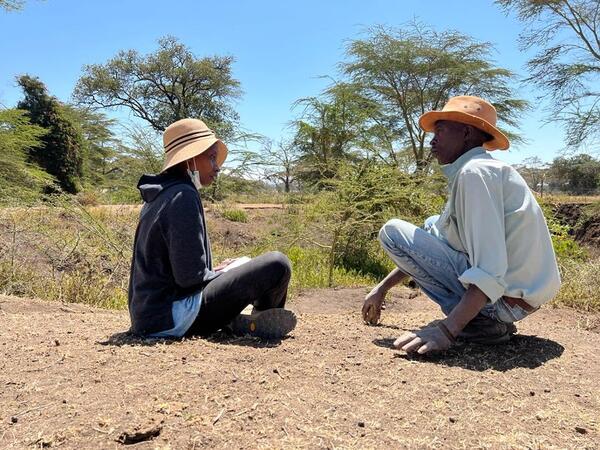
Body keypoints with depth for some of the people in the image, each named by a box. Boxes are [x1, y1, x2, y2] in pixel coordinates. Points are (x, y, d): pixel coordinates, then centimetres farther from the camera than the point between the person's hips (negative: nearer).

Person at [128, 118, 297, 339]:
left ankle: (235, 320, 6)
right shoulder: (184, 196, -15)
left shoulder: (158, 196, 13)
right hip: (172, 318, -10)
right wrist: (221, 274, -2)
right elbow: (189, 276, -21)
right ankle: (258, 323, 11)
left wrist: (215, 272, 11)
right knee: (276, 265, -16)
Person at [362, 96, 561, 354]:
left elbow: (491, 272, -27)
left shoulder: (475, 172, -16)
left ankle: (479, 321, -10)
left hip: (506, 296, -10)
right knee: (433, 228, 25)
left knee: (392, 231, -6)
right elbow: (422, 247, 19)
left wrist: (447, 331, -31)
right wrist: (382, 288, 19)